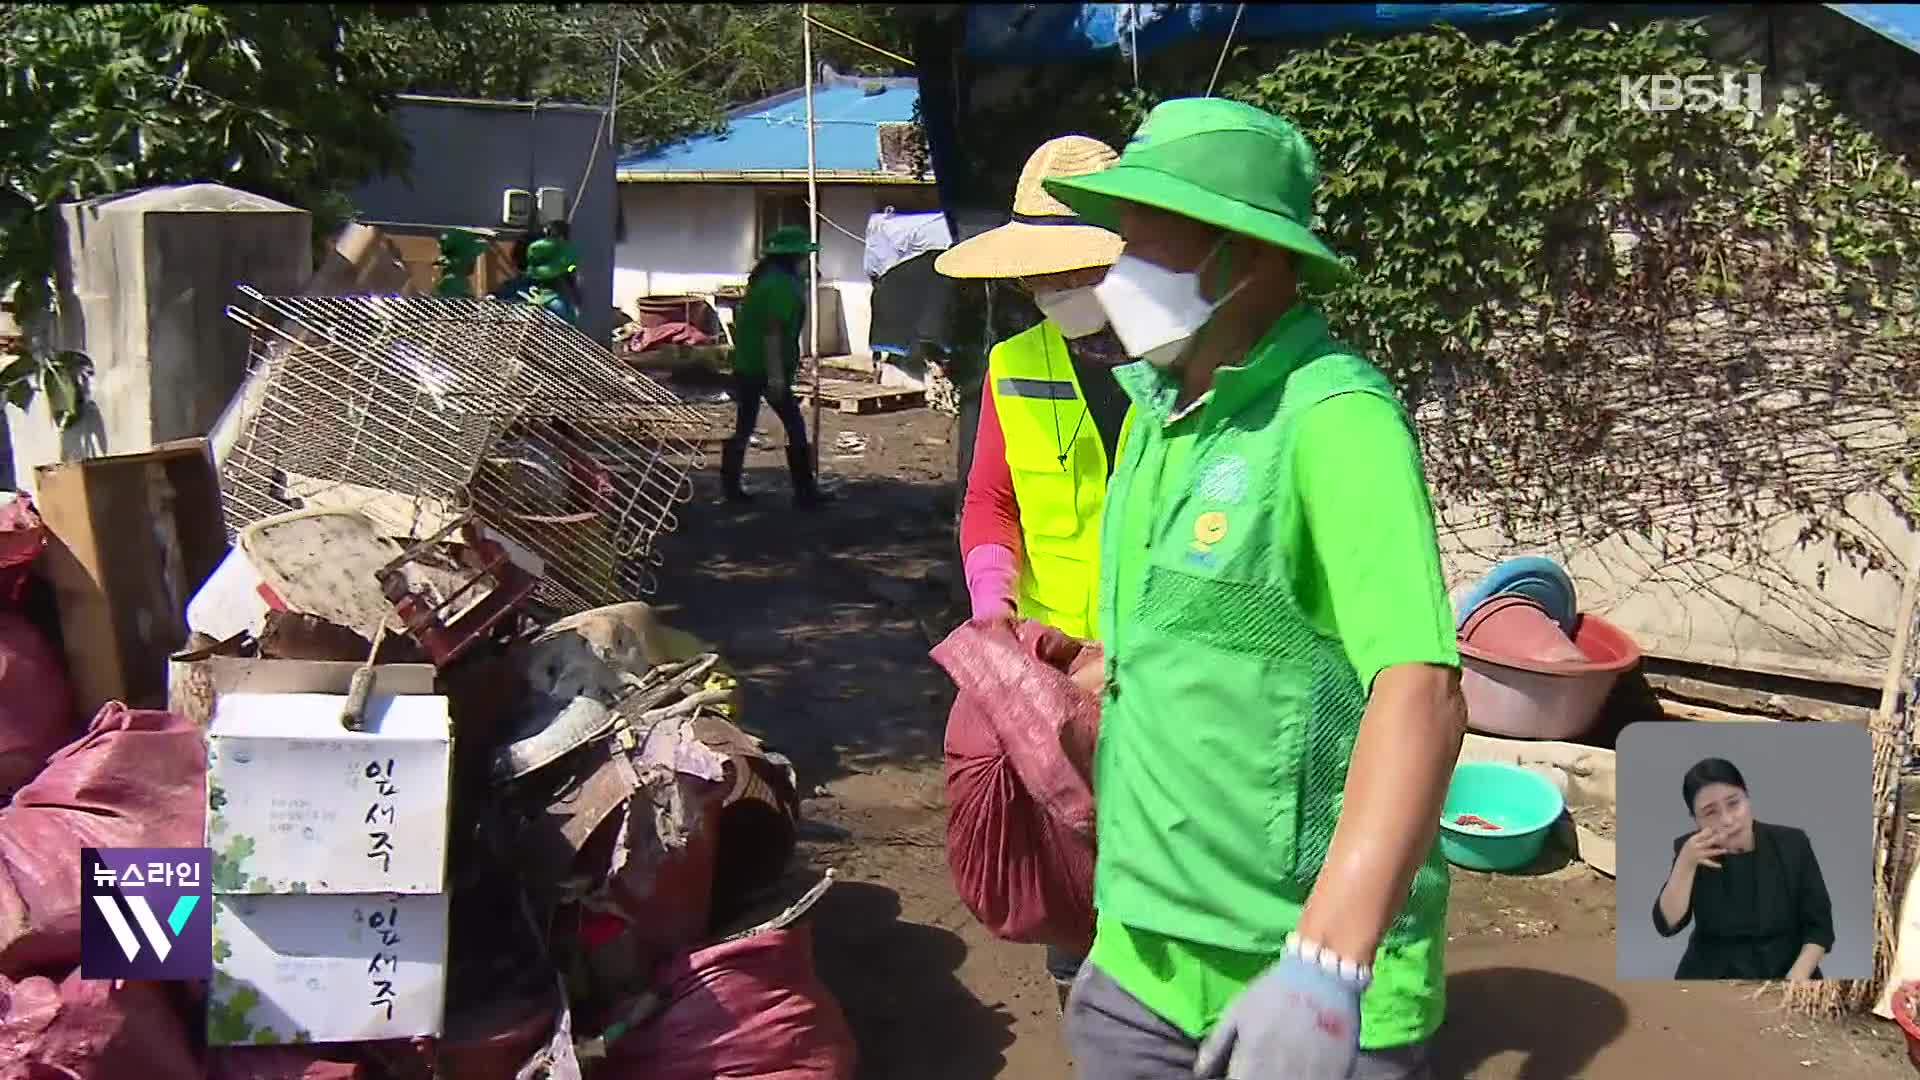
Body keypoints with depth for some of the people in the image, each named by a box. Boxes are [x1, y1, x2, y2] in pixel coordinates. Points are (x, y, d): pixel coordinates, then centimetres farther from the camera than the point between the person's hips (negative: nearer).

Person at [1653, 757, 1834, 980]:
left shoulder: (1791, 844, -4)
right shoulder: (1689, 849, -4)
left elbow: (1819, 926, -1)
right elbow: (1667, 925, -12)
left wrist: (1797, 976, -16)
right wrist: (1685, 864, -23)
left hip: (1783, 972, 1)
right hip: (1713, 975, -1)